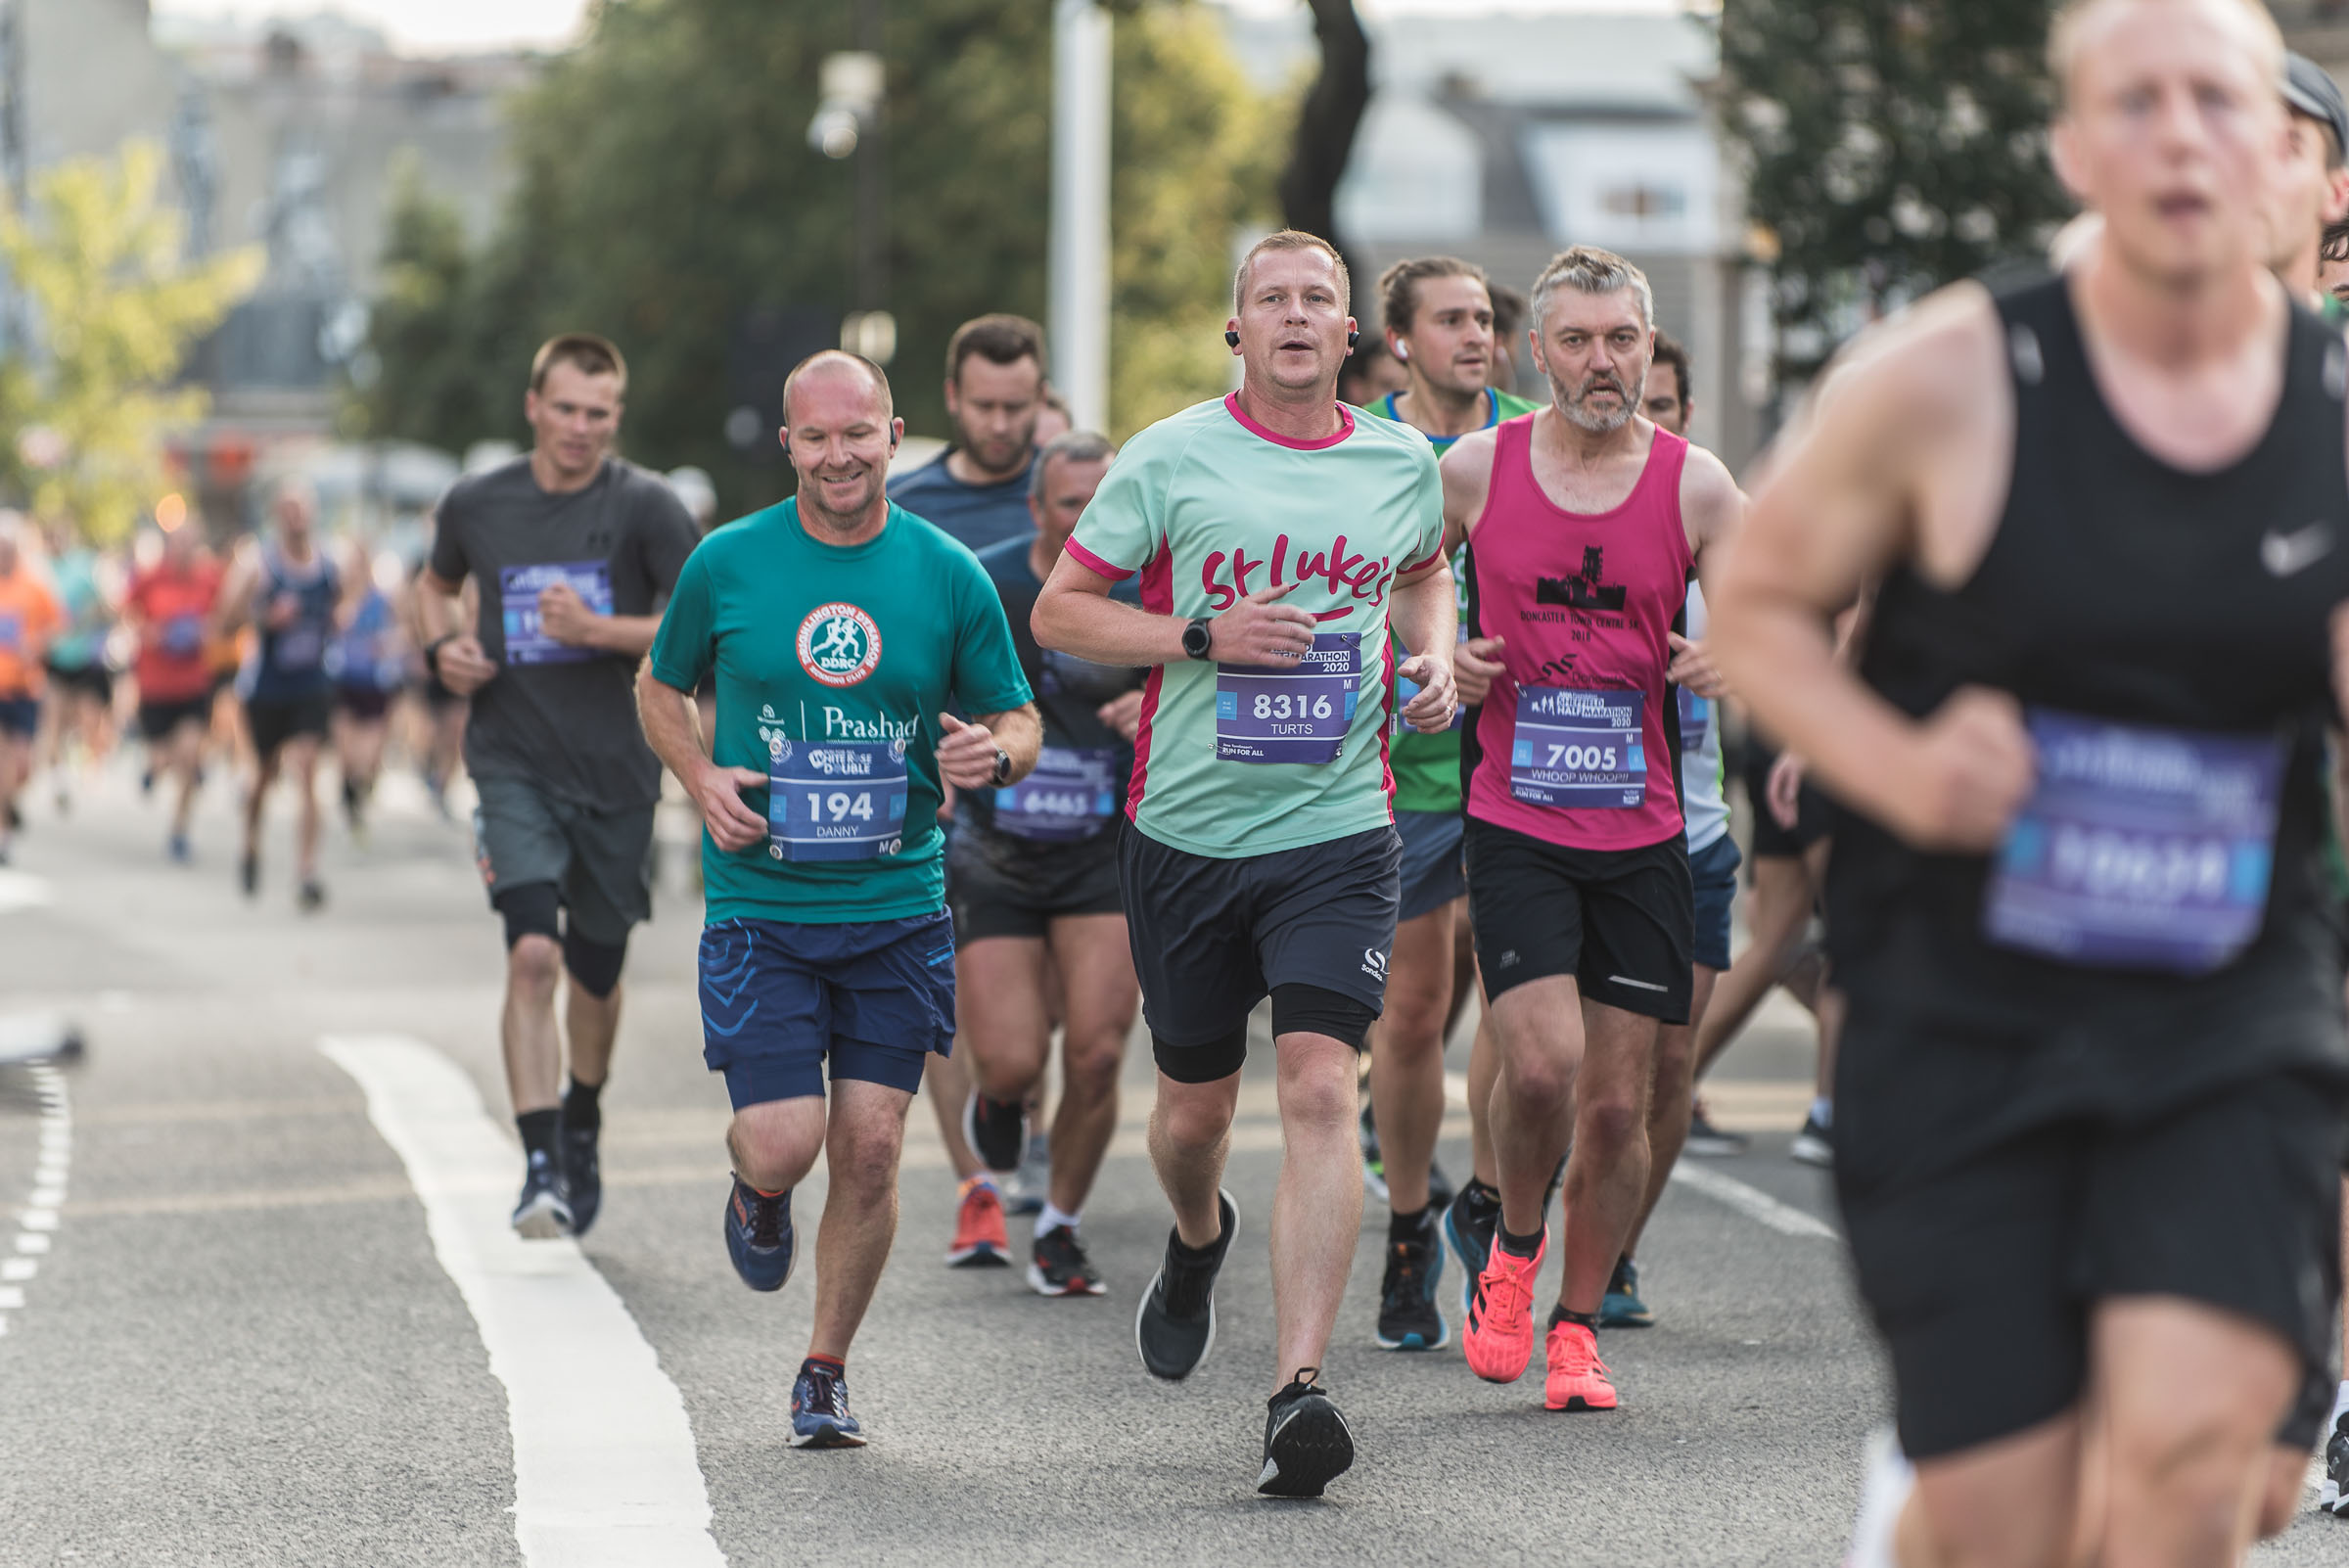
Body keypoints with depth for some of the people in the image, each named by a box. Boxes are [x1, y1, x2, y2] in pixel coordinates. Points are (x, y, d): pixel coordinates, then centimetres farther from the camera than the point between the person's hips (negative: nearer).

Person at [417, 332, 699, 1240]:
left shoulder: (642, 506, -7)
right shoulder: (475, 505, 2)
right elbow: (436, 583, 23)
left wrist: (599, 629, -20)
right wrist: (442, 647, 2)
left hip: (616, 769, 0)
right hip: (513, 763, 0)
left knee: (595, 972, 14)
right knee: (532, 954, -19)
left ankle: (581, 1131, 41)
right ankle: (541, 1167, -19)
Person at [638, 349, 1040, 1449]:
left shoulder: (948, 574, 1)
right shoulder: (727, 562, -1)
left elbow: (1019, 723, 9)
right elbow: (661, 687, 14)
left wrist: (991, 754, -15)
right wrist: (703, 782, -4)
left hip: (897, 908, 1)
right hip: (759, 907, -1)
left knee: (869, 1150, -2)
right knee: (783, 1143, -11)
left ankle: (826, 1371, 18)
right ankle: (758, 1194, 28)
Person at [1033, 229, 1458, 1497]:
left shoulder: (1401, 463, 5)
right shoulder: (1170, 458, -3)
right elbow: (1058, 611, 0)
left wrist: (1435, 660, 7)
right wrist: (1203, 636, -14)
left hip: (1338, 831, 0)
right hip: (1187, 827, 0)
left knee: (1320, 1090, -16)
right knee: (1194, 1106, 13)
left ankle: (1297, 1390, -19)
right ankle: (1197, 1244, 50)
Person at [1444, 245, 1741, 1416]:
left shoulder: (1694, 483, 1)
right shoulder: (1476, 470, 0)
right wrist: (1439, 661, -3)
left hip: (1642, 835, 1)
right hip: (1514, 823, -1)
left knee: (1619, 1104, 4)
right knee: (1542, 1062, -18)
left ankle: (1576, 1327, 21)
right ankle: (1514, 1249, 11)